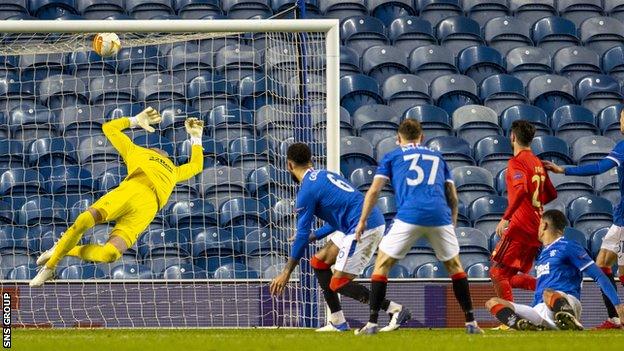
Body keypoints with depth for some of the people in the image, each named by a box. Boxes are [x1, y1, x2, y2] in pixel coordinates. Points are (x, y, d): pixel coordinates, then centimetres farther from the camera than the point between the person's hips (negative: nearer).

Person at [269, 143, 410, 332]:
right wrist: (314, 236, 33)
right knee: (319, 262, 16)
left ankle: (396, 310, -11)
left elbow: (302, 235, -7)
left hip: (363, 228, -10)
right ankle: (338, 322, 16)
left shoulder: (307, 191, -8)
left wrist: (286, 273, -1)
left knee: (338, 284, -6)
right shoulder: (324, 175, 20)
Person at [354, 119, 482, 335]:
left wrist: (363, 221, 16)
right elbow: (453, 197, 21)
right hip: (440, 216, 2)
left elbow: (374, 190, 10)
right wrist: (452, 225, 30)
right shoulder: (437, 157, 28)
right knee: (454, 266, 20)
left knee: (382, 265, 10)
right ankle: (471, 323, 15)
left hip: (409, 216, -2)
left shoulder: (392, 157, 20)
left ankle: (372, 323, 2)